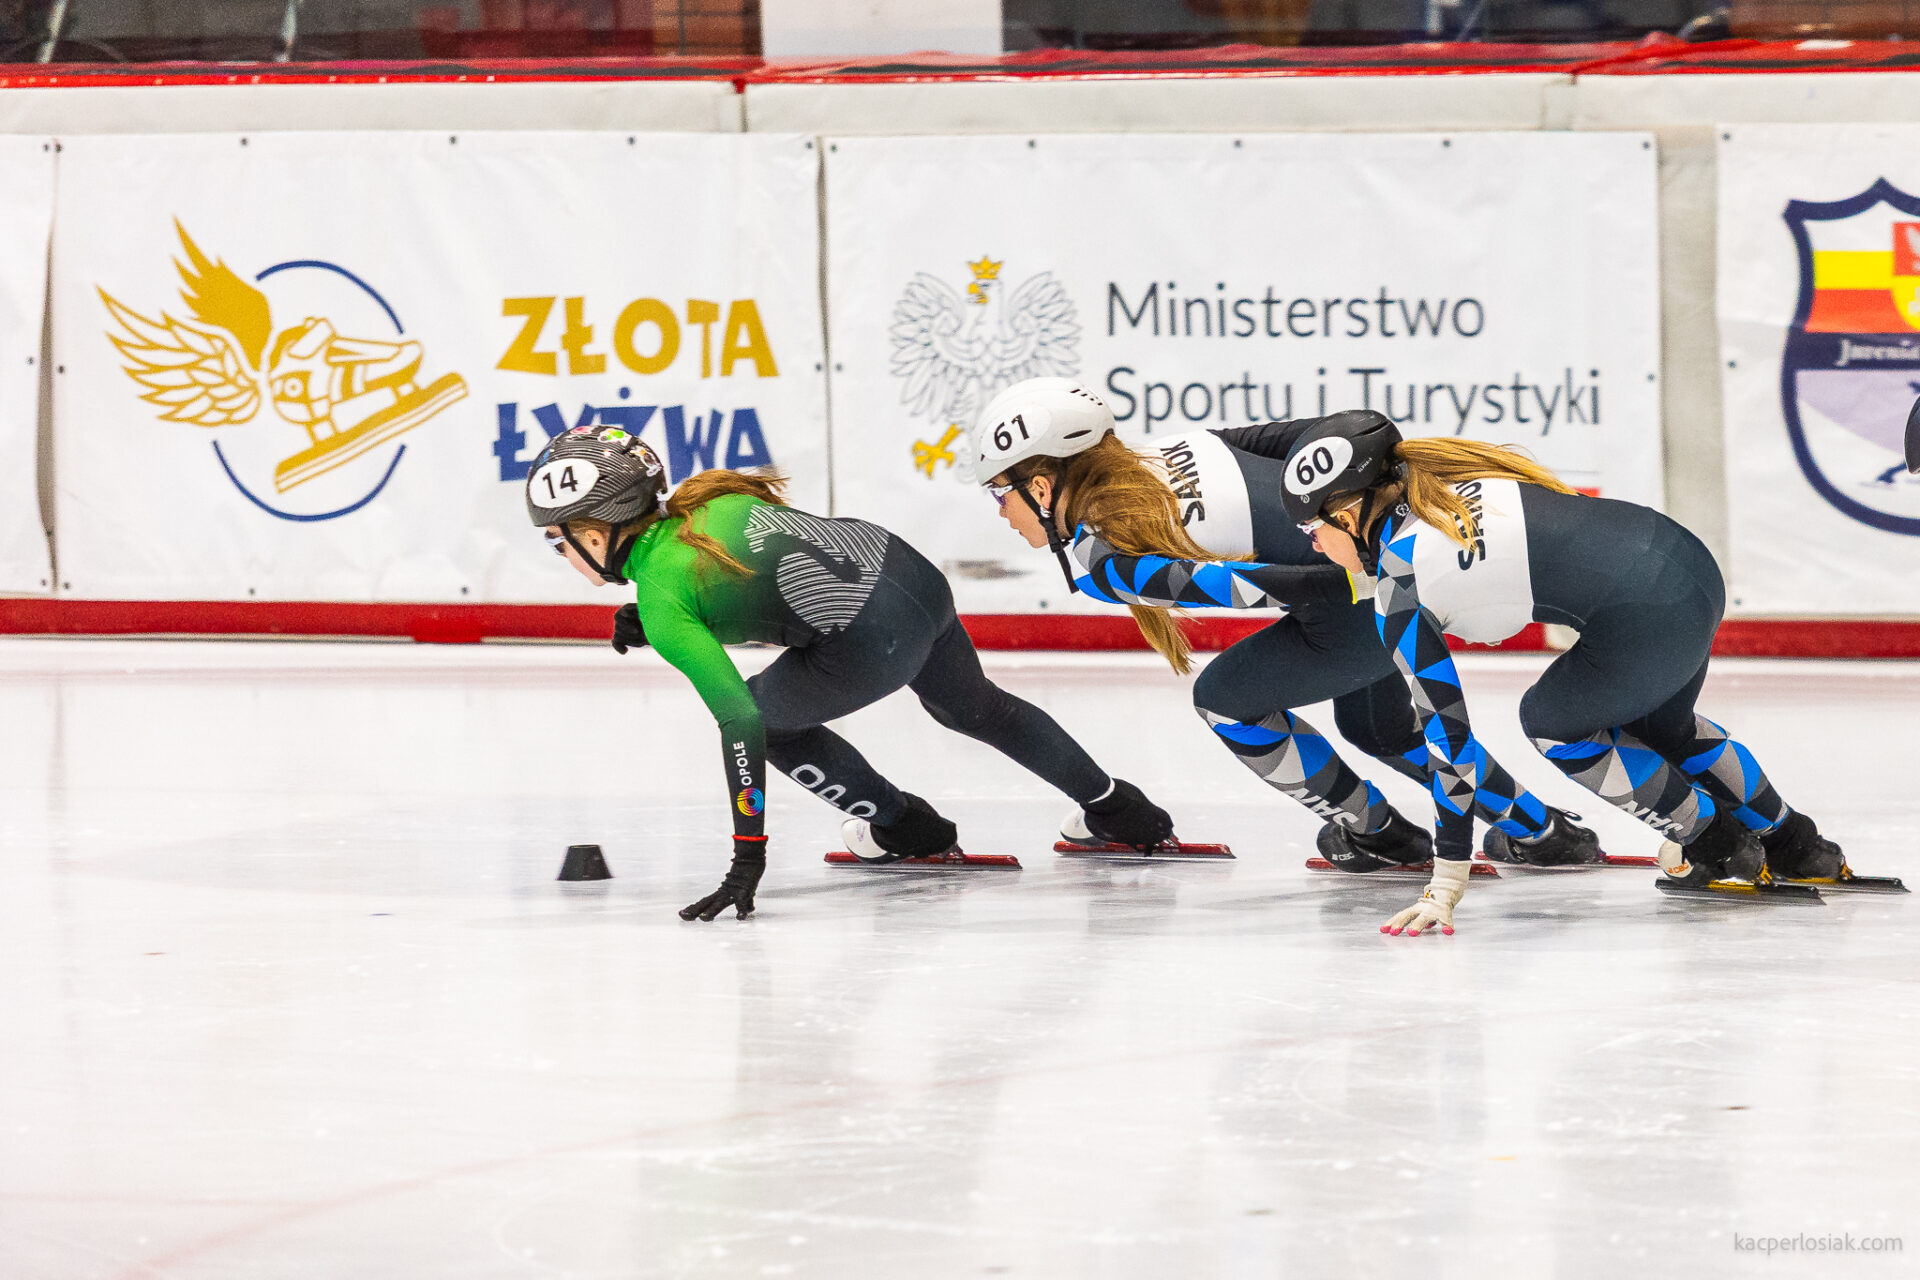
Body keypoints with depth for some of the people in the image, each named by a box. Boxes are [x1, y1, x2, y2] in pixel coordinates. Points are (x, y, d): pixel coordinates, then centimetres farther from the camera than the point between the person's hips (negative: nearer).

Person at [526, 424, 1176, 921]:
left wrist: (749, 854, -18)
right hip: (915, 574, 8)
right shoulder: (702, 500, 8)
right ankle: (1112, 805, 47)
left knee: (767, 712, 17)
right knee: (974, 707, 34)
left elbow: (739, 719, -19)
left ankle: (899, 824, 29)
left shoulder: (661, 603, -13)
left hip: (873, 644, -8)